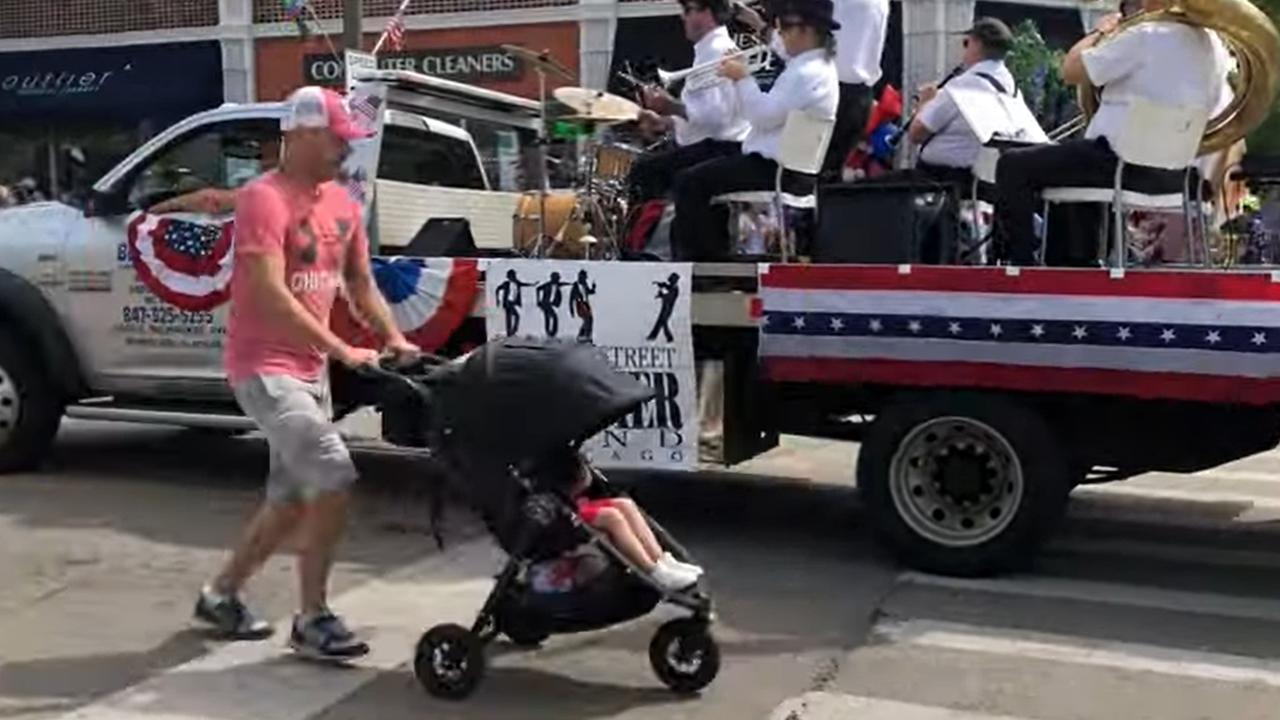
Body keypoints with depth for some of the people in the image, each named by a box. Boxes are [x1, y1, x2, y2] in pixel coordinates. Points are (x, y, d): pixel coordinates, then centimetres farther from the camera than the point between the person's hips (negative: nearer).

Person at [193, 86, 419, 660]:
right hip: (264, 368, -9)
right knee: (334, 479, -17)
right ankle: (312, 619, -4)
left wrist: (393, 339, -1)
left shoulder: (342, 202, 10)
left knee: (292, 499, 15)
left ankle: (222, 594, 33)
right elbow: (270, 294, -24)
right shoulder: (264, 198, -16)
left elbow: (360, 282, 16)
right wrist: (342, 351, -27)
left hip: (309, 370, 9)